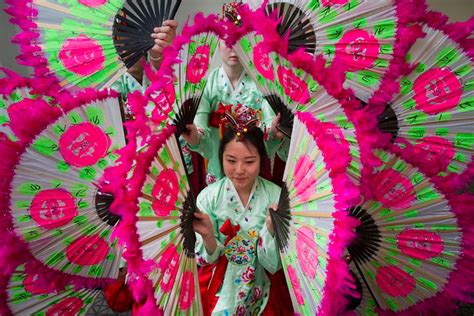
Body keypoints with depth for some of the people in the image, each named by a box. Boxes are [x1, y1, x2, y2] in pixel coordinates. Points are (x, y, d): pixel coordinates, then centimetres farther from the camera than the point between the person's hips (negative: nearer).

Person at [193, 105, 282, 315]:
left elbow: (273, 265, -10)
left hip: (259, 287, 0)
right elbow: (210, 259, -5)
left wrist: (270, 228, -27)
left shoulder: (276, 196, -14)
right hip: (219, 285, 0)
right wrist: (208, 236, -25)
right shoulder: (208, 197, -12)